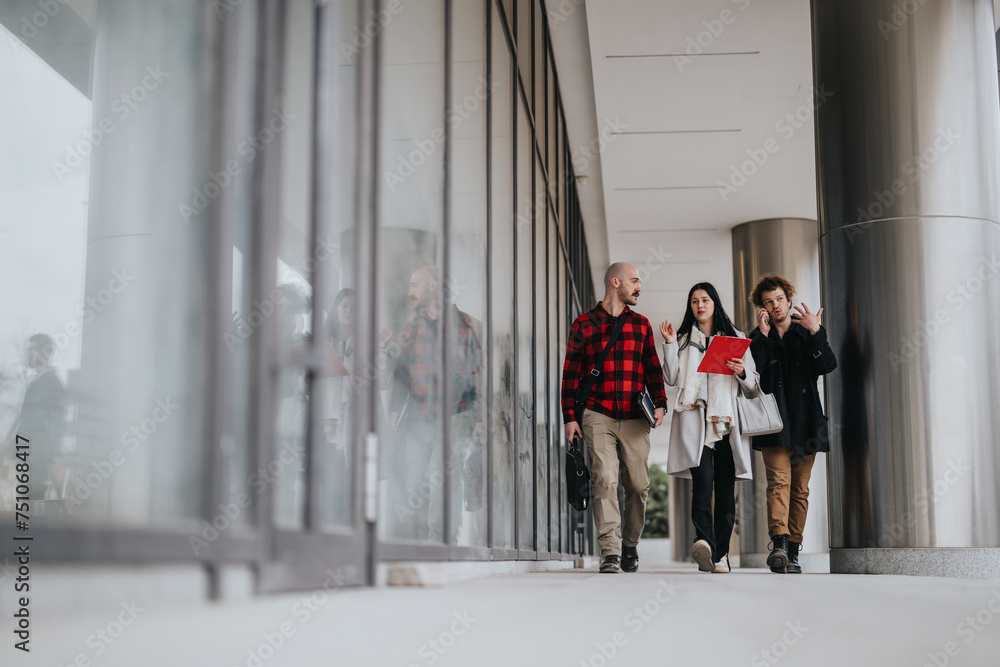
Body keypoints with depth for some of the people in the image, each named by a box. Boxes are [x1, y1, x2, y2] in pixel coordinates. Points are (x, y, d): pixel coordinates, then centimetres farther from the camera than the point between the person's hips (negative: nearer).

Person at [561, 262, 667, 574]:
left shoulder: (641, 324, 16)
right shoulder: (583, 325, 7)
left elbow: (652, 368, 16)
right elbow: (571, 373, 6)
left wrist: (660, 403, 1)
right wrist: (570, 416, -1)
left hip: (635, 419, 3)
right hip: (598, 416, -3)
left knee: (638, 484, 3)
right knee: (605, 480, -14)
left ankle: (630, 545, 22)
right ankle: (610, 553, -13)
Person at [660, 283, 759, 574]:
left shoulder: (735, 338, 16)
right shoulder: (684, 339, 17)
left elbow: (753, 387, 15)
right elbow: (672, 379, 7)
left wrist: (742, 372, -5)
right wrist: (669, 345, -1)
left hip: (726, 419, 1)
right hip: (695, 418, -1)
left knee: (725, 488, -1)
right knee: (703, 482, -20)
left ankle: (720, 554, 4)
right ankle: (704, 542, -32)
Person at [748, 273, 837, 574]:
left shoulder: (807, 334, 11)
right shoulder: (758, 339, 9)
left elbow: (827, 366, -5)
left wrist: (816, 333, -17)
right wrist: (762, 335, -15)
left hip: (805, 423, 2)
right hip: (773, 423, -2)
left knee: (800, 489, 4)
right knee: (779, 481, -18)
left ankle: (792, 552, 8)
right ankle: (779, 544, -29)